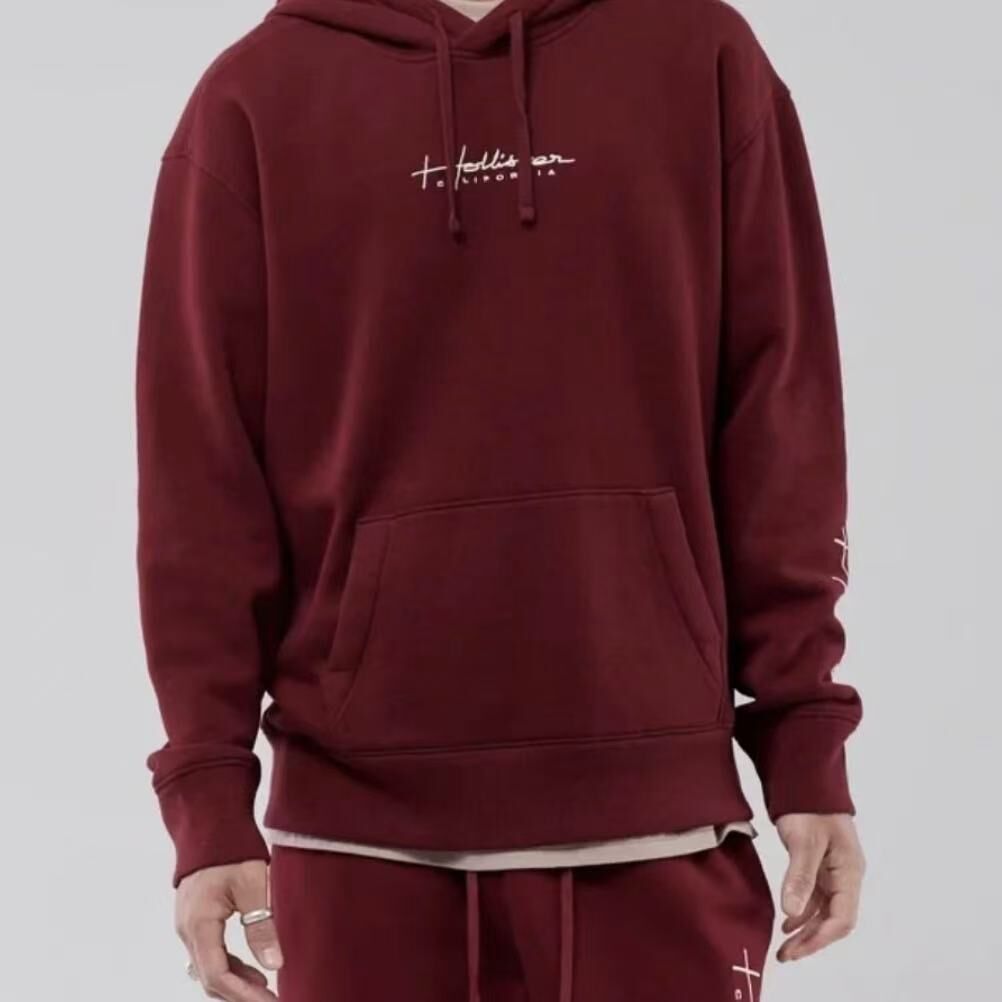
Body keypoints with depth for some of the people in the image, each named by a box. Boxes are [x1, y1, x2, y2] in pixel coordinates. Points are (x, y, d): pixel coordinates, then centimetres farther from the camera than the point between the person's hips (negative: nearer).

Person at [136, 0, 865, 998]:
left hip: (654, 799, 0)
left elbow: (781, 433, 4)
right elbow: (200, 481, 1)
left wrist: (805, 737, 0)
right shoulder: (254, 99, 3)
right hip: (361, 814, 0)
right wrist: (209, 788, -4)